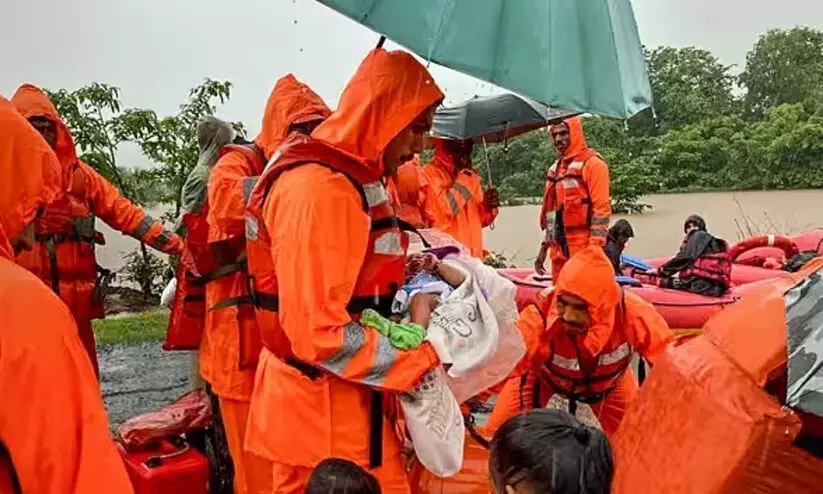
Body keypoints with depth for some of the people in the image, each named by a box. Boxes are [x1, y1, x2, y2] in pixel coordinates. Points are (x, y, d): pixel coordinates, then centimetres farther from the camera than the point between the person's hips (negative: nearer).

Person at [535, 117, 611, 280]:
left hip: (583, 250, -8)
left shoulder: (592, 163, -7)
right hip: (559, 250, 8)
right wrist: (544, 247, 18)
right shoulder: (556, 168, 17)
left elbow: (601, 209, -14)